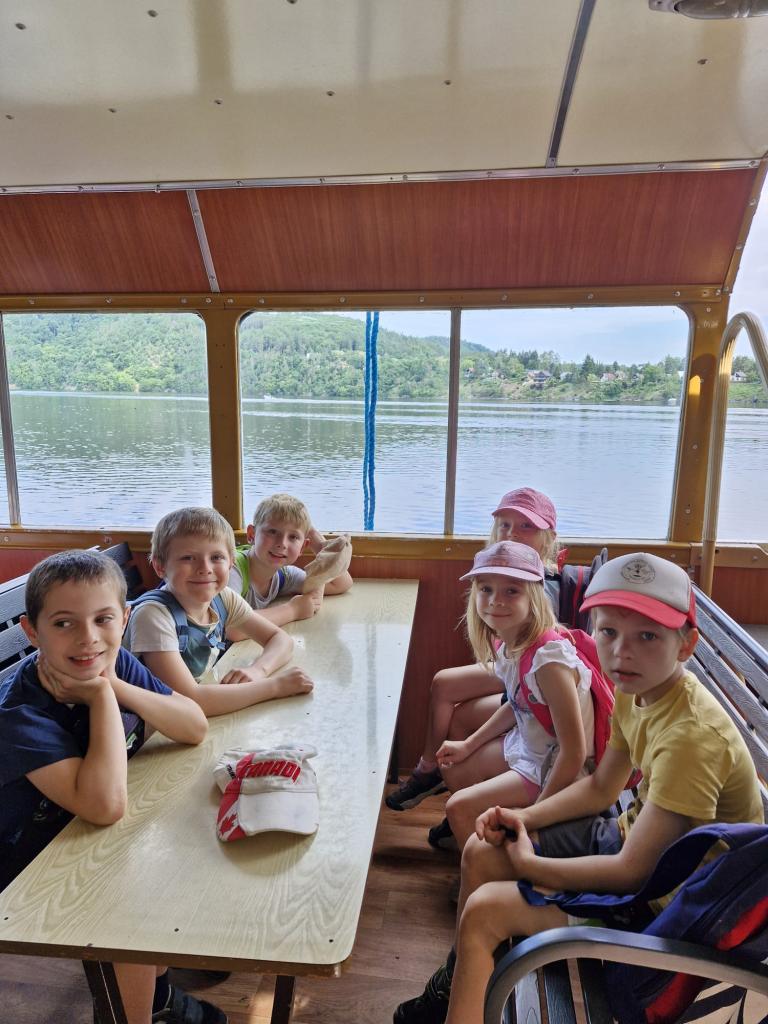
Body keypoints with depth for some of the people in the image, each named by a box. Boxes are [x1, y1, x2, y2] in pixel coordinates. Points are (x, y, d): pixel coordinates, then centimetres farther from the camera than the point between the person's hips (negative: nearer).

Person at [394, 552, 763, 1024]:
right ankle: (457, 982, 29)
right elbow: (602, 788, 7)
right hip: (631, 835, 8)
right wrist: (525, 817, -5)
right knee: (481, 852, 7)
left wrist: (528, 864, -15)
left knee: (484, 911, -13)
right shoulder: (636, 691, -8)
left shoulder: (691, 735, -34)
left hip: (663, 896, -8)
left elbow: (634, 870, -28)